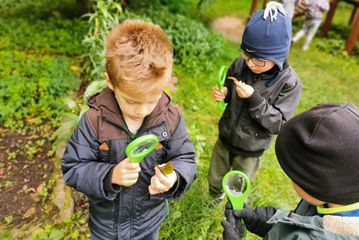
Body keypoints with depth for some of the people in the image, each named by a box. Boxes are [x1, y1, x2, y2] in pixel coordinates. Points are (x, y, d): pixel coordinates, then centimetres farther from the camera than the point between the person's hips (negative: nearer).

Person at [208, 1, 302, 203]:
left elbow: (279, 124, -24)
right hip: (225, 140, 3)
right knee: (214, 179, 27)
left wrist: (254, 99, -36)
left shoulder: (290, 83, -25)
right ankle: (215, 198, 61)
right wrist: (223, 93, -20)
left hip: (250, 152, -3)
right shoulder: (240, 64, -16)